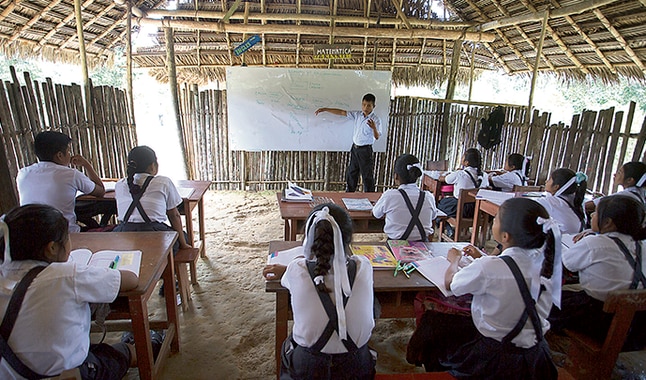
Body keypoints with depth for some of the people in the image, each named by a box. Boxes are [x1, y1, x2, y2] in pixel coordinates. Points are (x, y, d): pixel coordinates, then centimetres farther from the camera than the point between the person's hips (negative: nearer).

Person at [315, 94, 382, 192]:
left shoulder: (376, 120, -15)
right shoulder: (357, 115, 2)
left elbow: (377, 137, -23)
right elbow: (342, 112, 4)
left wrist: (374, 128, -45)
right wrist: (325, 109, 2)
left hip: (365, 150, -6)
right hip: (355, 148, 6)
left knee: (367, 176, 0)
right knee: (351, 173, 16)